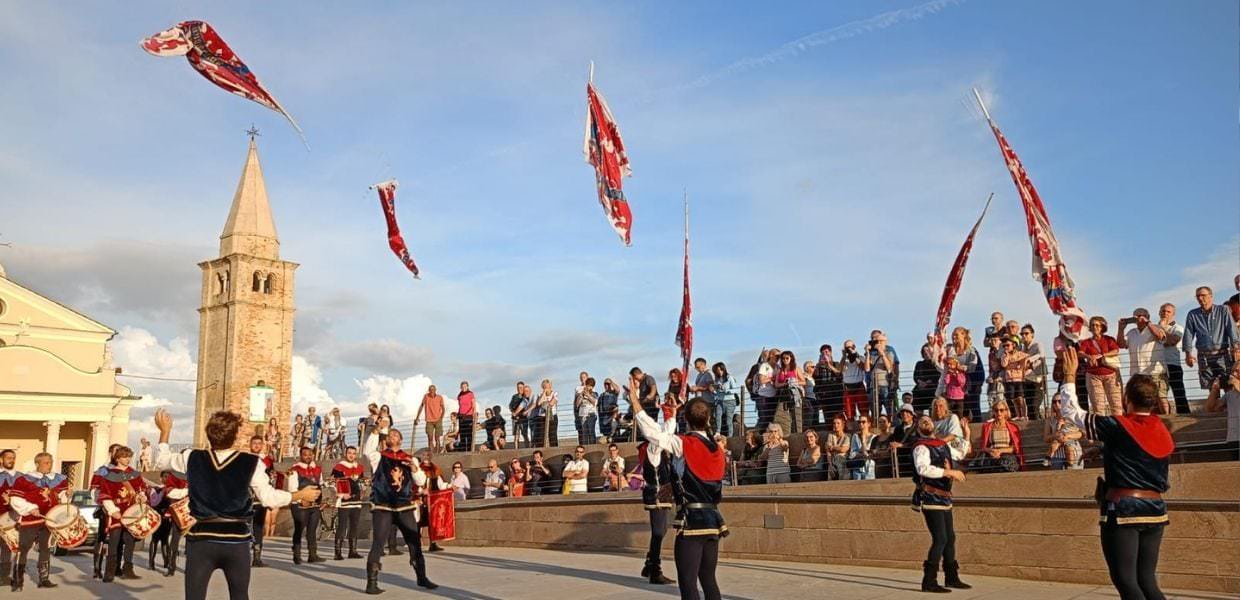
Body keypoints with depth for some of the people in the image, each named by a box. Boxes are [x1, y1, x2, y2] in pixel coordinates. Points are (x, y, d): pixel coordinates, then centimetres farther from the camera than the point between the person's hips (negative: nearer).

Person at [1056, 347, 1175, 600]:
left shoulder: (1117, 426, -11)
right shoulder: (1164, 434, 7)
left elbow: (1071, 412, -4)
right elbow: (1165, 482, 14)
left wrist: (1070, 375, 4)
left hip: (1122, 509, -6)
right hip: (1154, 510, 6)